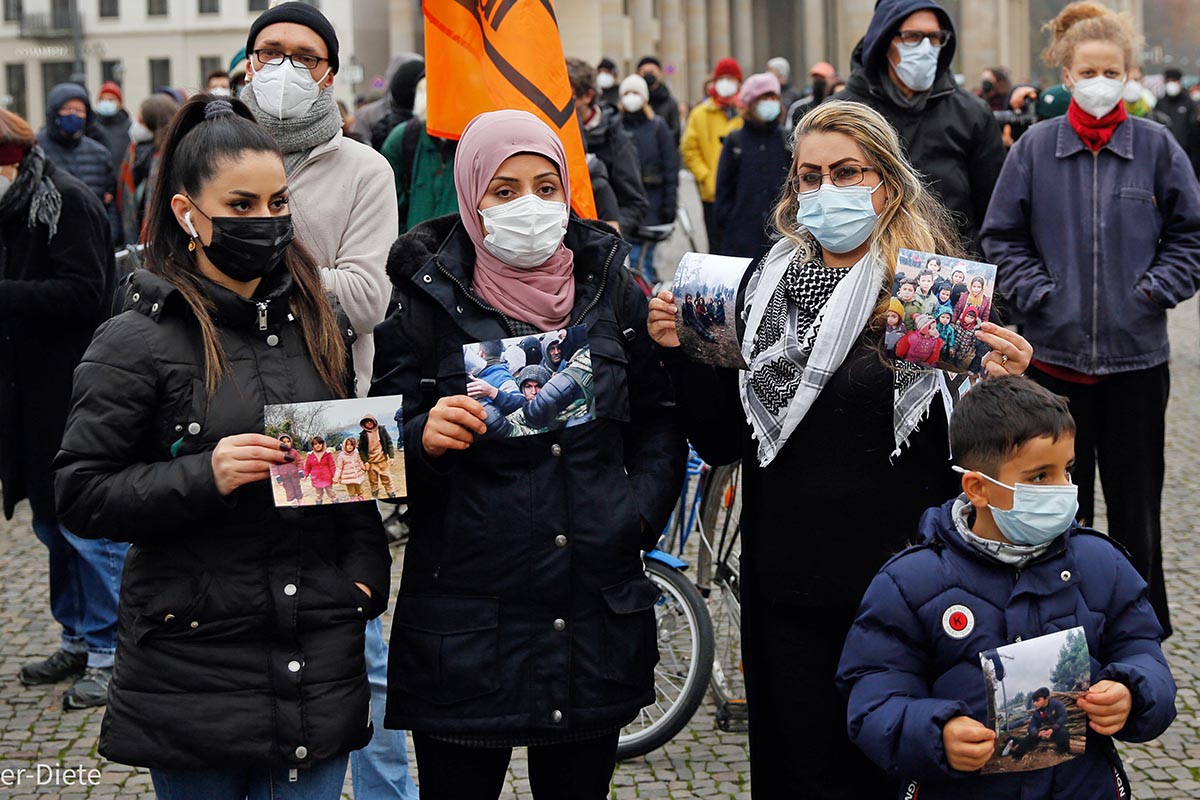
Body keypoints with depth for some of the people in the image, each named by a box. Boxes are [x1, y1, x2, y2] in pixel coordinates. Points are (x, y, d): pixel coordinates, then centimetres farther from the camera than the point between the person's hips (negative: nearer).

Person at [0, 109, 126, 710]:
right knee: (53, 526, 15)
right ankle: (79, 641, 26)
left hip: (78, 396, -9)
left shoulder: (67, 202, -12)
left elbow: (83, 294, -22)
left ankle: (107, 654, 4)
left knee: (89, 529, -4)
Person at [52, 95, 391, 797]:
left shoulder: (316, 323, 9)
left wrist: (365, 574, 5)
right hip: (195, 659, -4)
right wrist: (206, 476, -21)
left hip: (320, 660, 4)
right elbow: (81, 495, -8)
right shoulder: (138, 340, -7)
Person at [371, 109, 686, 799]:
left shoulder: (611, 290, 5)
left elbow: (660, 418, 16)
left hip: (598, 621, 3)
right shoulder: (429, 302, -3)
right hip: (465, 631, -3)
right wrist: (427, 438, -24)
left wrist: (642, 507, 1)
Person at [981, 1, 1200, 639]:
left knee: (1135, 498, 9)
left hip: (1137, 353, 0)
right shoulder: (1035, 148, 0)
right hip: (1055, 350, 0)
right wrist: (1036, 292, -4)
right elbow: (1002, 237, 6)